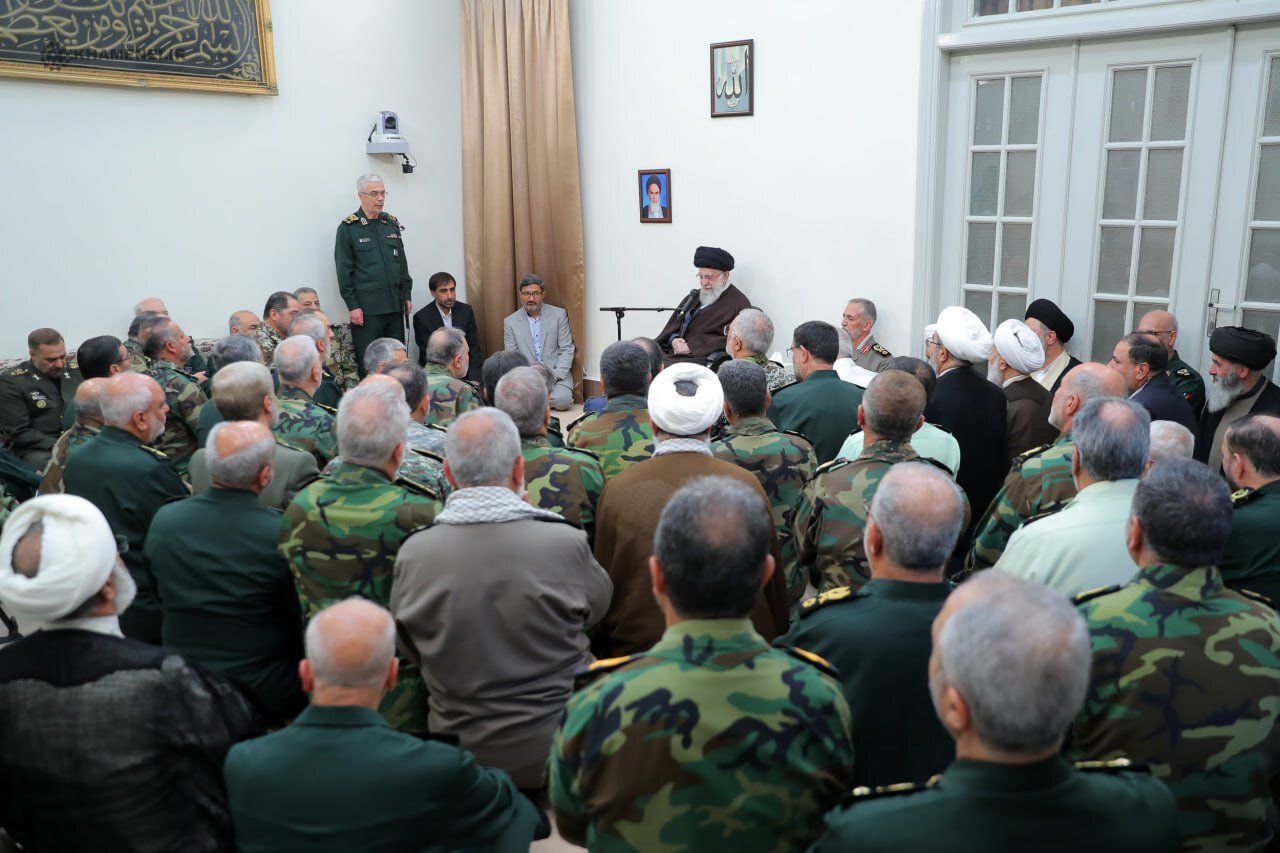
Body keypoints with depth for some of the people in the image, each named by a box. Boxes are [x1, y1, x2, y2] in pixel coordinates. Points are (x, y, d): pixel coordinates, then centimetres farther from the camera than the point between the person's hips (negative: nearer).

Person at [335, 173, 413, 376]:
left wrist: (407, 295, 12)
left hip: (395, 306, 5)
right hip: (366, 309, -5)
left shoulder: (392, 224, 13)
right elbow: (344, 271, -6)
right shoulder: (348, 228, -3)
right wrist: (352, 306, -11)